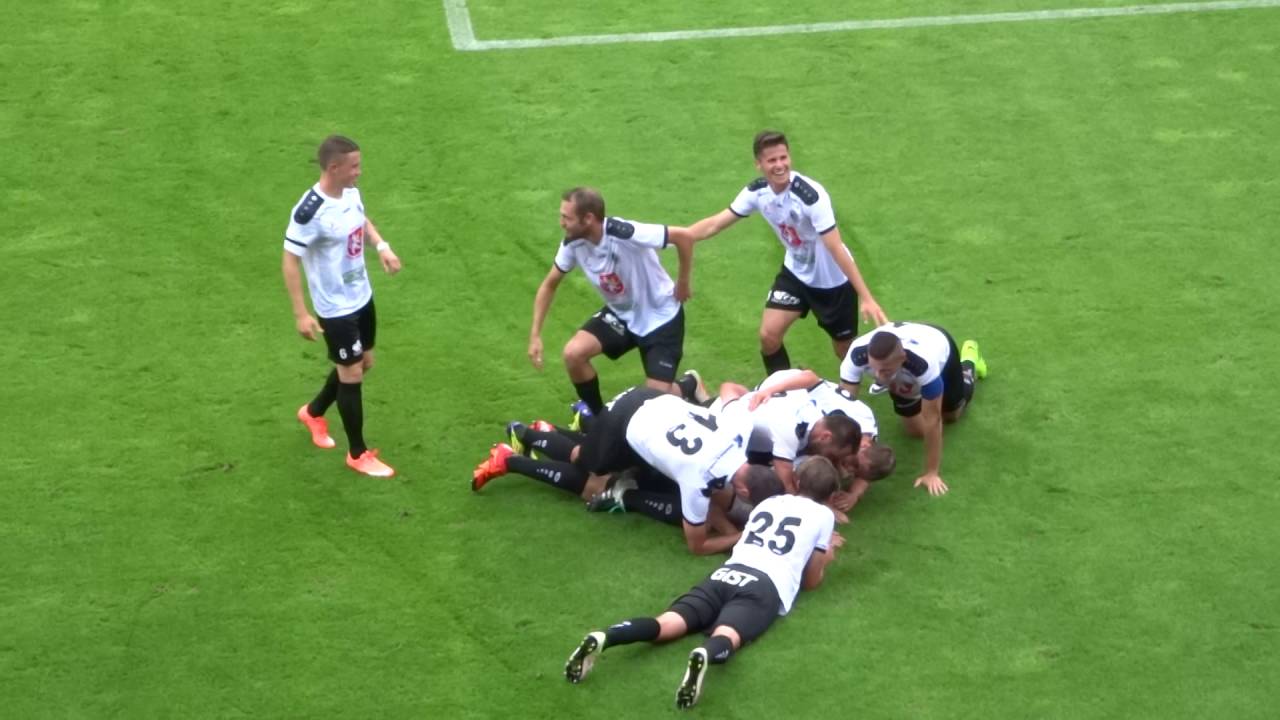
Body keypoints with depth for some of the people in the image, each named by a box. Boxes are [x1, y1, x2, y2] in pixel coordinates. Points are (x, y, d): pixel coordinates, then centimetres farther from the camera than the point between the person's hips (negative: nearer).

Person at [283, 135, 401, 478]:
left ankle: (314, 412, 46)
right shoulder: (310, 211, -29)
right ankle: (358, 454, 18)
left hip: (361, 296, 8)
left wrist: (381, 246, -1)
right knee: (352, 375, 2)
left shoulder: (351, 192, -5)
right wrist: (300, 314, -24)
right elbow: (290, 261, -23)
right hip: (336, 308, -8)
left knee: (363, 363, 22)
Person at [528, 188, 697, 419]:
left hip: (660, 317, -5)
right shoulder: (573, 244, -15)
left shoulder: (625, 234, -35)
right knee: (574, 353, -18)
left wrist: (683, 285, -16)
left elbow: (684, 236, -28)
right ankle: (598, 416, 6)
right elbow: (550, 284, 1)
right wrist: (535, 335, -6)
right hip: (620, 314, 5)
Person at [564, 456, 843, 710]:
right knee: (726, 637, -30)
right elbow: (811, 581, 24)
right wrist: (825, 557, 45)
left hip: (726, 574, 4)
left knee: (667, 624, -16)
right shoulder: (823, 514, 19)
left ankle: (603, 638, -42)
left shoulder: (769, 502, 33)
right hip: (765, 587, -4)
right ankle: (705, 656, -65)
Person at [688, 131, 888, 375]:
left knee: (845, 351, 7)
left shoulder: (811, 195, -33)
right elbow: (714, 224, -5)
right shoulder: (757, 191, -14)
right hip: (796, 273, 5)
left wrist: (866, 297, -35)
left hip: (833, 279, -5)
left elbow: (836, 248, -33)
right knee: (769, 335, -8)